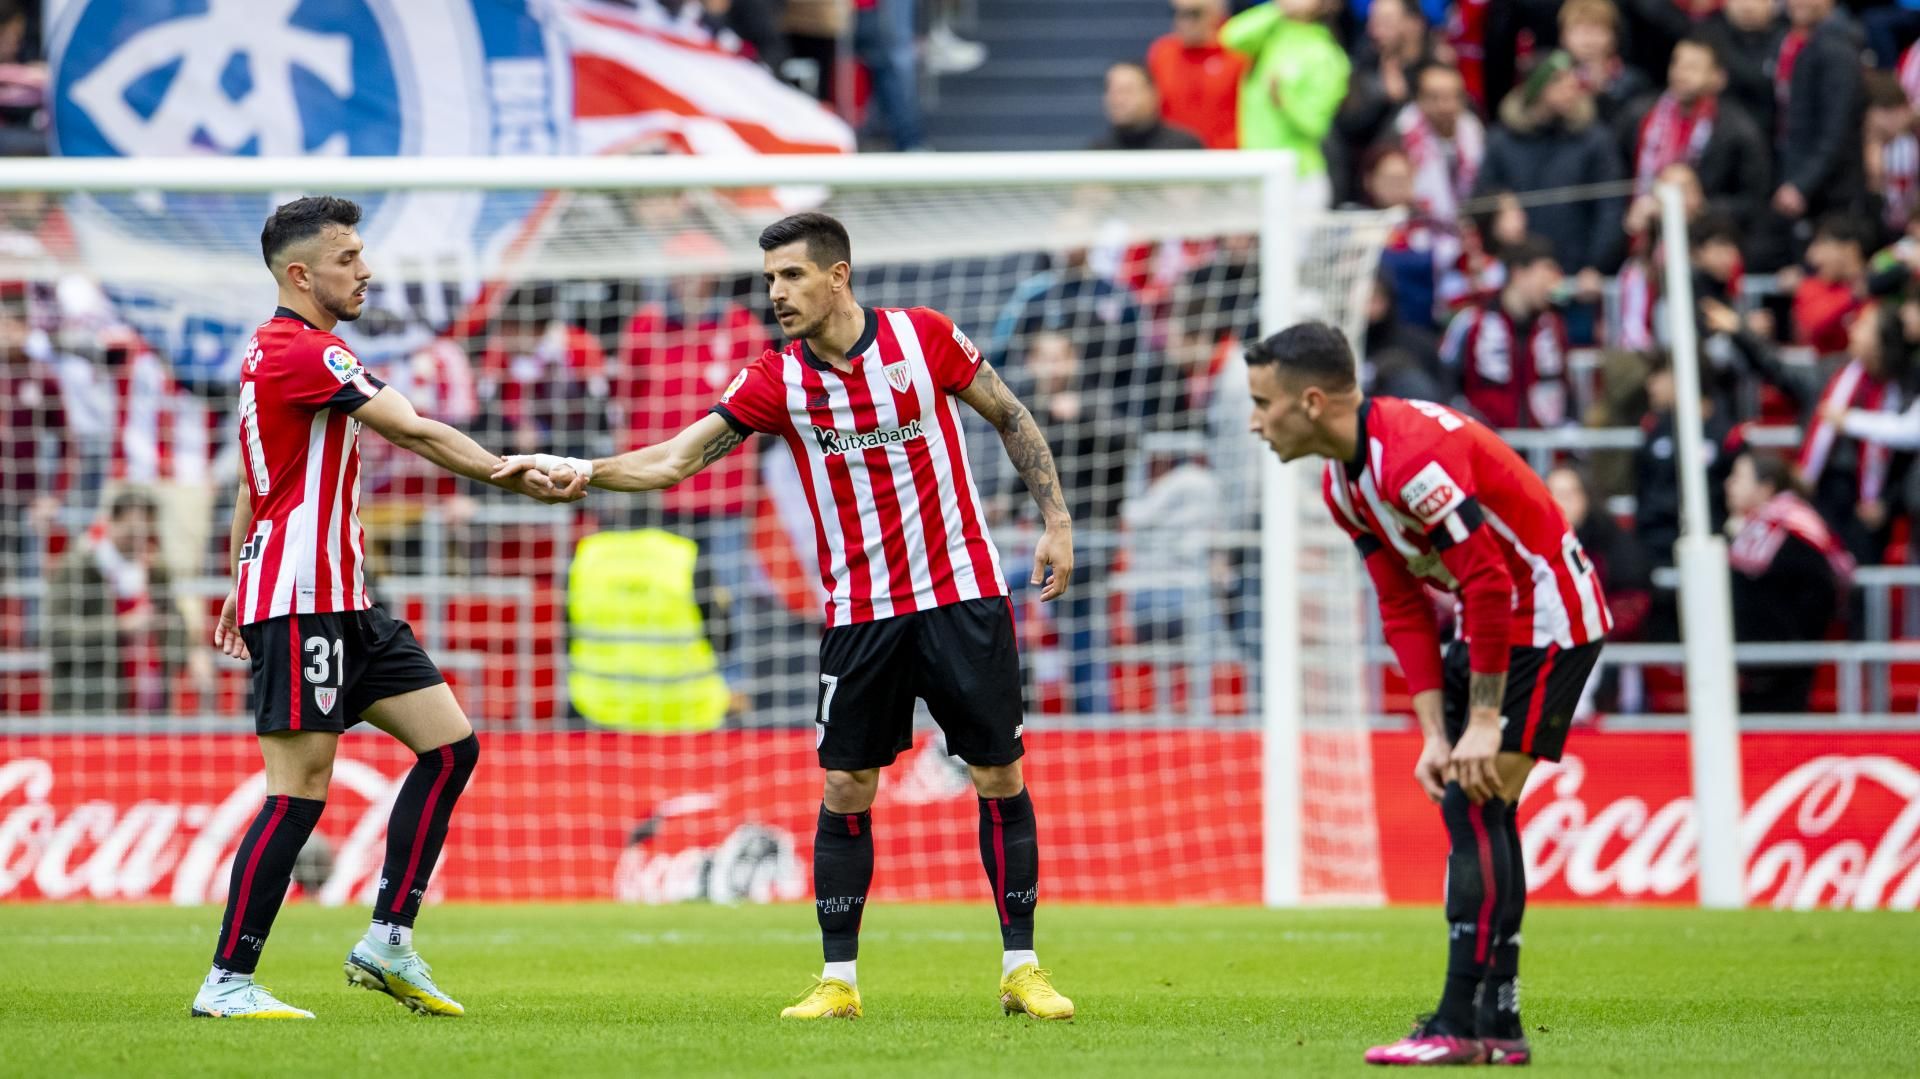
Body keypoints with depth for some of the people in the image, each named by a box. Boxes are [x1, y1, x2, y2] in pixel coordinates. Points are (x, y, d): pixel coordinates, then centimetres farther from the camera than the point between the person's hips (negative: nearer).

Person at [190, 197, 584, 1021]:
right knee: (300, 790, -10)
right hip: (298, 604, -10)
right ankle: (227, 982, -5)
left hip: (344, 603, 10)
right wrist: (519, 479, -17)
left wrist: (241, 585, 31)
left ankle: (388, 941, 8)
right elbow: (416, 434, -20)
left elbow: (250, 486, 26)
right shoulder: (301, 352, -15)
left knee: (449, 744, 6)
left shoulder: (276, 350, 18)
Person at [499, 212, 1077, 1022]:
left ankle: (1021, 969, 8)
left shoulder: (924, 337, -6)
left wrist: (1057, 521, 1)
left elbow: (1012, 419, 6)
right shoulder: (777, 382, -3)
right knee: (845, 788, -2)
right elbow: (675, 458, -7)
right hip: (859, 613, 1)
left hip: (962, 596, -1)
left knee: (999, 776, -1)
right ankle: (838, 980, 6)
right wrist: (580, 469, -22)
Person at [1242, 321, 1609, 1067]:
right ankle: (1496, 1025, 12)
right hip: (1495, 618, 10)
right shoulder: (1344, 485, 4)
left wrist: (1483, 725, -23)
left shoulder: (1413, 457, -27)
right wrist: (1436, 736, -1)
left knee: (1476, 805, -14)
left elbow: (1490, 584, -27)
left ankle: (1464, 1026, -14)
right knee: (1462, 800, 8)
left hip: (1548, 619, -10)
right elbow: (1405, 612, 7)